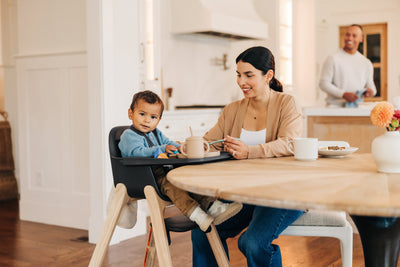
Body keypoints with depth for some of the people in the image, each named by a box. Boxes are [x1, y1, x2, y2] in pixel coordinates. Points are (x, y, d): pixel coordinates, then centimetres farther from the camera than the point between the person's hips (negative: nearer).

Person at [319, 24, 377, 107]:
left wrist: (371, 91, -2)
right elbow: (323, 83, -5)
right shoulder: (333, 58, 1)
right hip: (335, 106, -4)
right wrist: (343, 94, -16)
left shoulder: (366, 63, 16)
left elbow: (370, 84, 23)